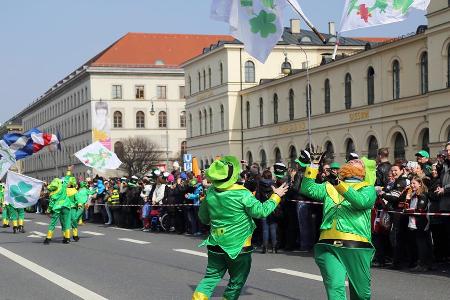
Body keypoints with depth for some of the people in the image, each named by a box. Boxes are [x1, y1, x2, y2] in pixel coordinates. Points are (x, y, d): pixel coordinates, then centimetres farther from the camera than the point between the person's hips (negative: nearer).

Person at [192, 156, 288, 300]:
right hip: (238, 245, -4)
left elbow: (203, 217, 8)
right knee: (236, 282, 13)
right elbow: (261, 211, -14)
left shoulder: (211, 193, -2)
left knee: (211, 277, 11)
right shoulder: (242, 194, -18)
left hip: (216, 244, 4)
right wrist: (276, 196, -2)